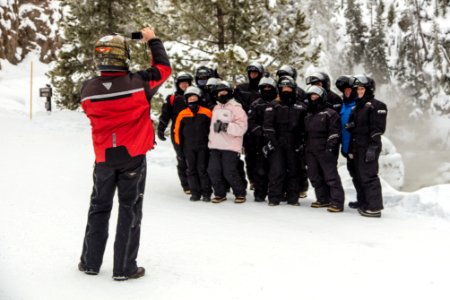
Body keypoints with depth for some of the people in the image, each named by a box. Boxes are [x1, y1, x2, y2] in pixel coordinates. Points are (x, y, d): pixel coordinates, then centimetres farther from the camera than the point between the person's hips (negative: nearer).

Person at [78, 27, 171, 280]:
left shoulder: (88, 89, -8)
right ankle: (124, 268, 11)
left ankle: (90, 262, 25)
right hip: (133, 156, -3)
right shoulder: (138, 83, -16)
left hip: (104, 158, 3)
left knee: (99, 207, 17)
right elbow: (164, 69, 1)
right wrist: (153, 40, 12)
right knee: (130, 210, 6)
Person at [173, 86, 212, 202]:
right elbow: (177, 130, 10)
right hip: (188, 147, 3)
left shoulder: (206, 112, 1)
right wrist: (179, 145, 7)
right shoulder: (182, 114, 5)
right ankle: (195, 192, 13)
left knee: (202, 169, -3)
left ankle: (206, 193, 5)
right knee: (191, 170, 6)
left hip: (203, 146, -2)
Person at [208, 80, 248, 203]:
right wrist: (211, 140, 21)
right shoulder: (216, 108, 19)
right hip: (215, 146, 7)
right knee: (213, 171, 1)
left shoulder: (236, 108, -3)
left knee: (230, 172, -8)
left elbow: (241, 127, -13)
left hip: (230, 146, -6)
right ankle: (220, 194, 18)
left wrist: (226, 126, -22)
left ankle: (240, 194, 11)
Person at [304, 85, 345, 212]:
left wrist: (330, 145, -18)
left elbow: (335, 131, -9)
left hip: (325, 150, -8)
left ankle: (337, 202, -9)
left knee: (331, 175, -10)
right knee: (314, 176, 10)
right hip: (311, 150, 8)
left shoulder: (330, 113, -3)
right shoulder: (308, 115, 20)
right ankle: (323, 199, 22)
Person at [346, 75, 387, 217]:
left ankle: (374, 207, -6)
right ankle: (363, 201, 28)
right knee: (359, 175, 14)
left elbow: (378, 129, -14)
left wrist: (372, 147, -20)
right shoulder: (357, 106, 19)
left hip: (368, 146, -9)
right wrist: (351, 149, 16)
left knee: (368, 175, -10)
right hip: (358, 146, 9)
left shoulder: (375, 105, -7)